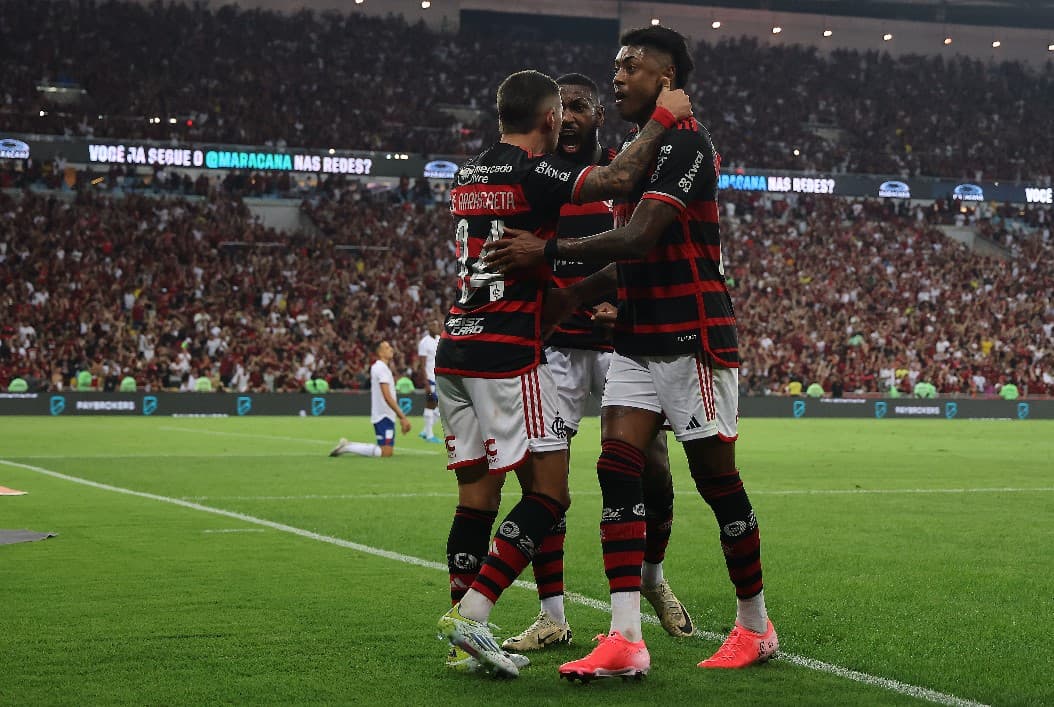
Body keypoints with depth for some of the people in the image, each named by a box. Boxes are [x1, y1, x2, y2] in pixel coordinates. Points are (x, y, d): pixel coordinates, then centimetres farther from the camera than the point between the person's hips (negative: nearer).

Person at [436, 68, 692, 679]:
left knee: (477, 497, 10)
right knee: (549, 494, -3)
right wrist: (663, 116, -9)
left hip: (456, 349, 8)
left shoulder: (468, 176, 16)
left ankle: (464, 643, 9)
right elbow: (618, 181, -23)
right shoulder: (532, 171, -10)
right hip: (508, 353, -8)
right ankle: (470, 614, -12)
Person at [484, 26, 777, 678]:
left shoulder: (685, 143, -13)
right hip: (637, 342, 8)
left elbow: (640, 237, -23)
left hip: (694, 341, -8)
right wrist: (572, 296, 10)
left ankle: (756, 627, 17)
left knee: (718, 481, 1)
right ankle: (625, 640, -10)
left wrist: (546, 252, -19)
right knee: (619, 469, -6)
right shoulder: (635, 149, 17)